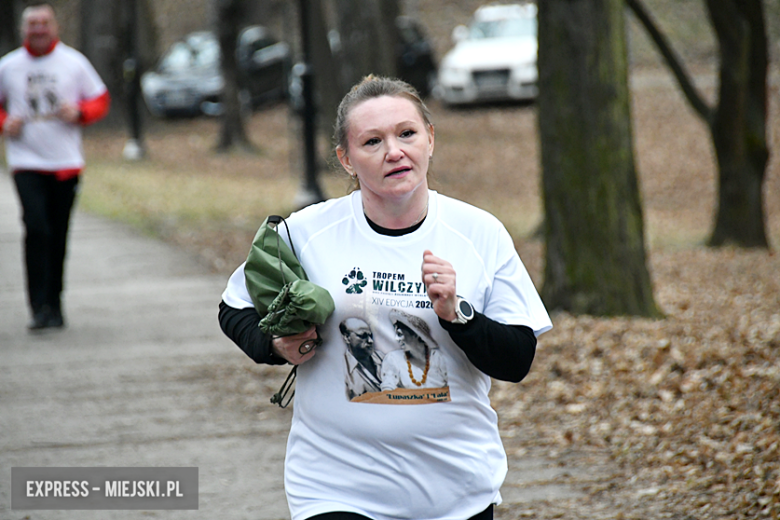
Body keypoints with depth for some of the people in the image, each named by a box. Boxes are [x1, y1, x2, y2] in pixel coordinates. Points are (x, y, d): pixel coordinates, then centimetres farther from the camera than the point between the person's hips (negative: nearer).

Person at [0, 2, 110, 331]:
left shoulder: (74, 62, 2)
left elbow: (100, 100, 9)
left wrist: (79, 113, -10)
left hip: (66, 164, 1)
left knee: (58, 237, 6)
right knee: (36, 230, -17)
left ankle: (54, 306, 19)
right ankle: (40, 307, -15)